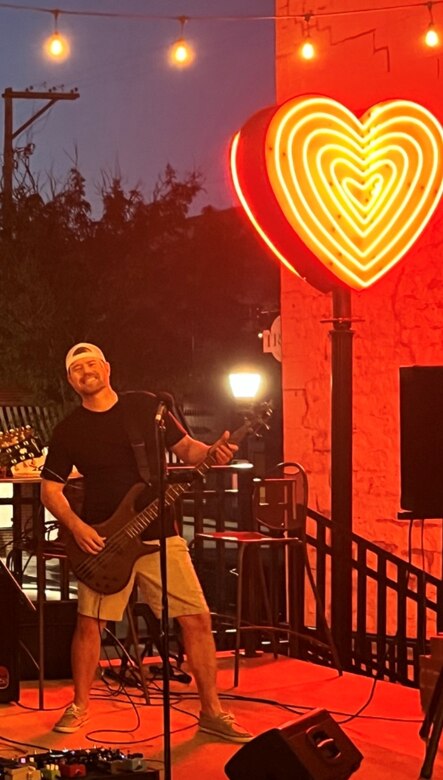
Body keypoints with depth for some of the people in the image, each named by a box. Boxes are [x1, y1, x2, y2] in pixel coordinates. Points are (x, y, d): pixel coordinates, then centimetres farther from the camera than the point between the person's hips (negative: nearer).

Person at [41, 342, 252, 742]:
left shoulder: (147, 405, 4)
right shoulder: (69, 430, 2)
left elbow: (185, 447, 11)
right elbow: (50, 488, 4)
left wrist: (211, 451, -11)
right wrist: (76, 526, -12)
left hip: (160, 534, 1)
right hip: (103, 542, -1)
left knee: (197, 619, -3)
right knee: (89, 622, -2)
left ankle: (212, 711, 7)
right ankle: (80, 707, 19)